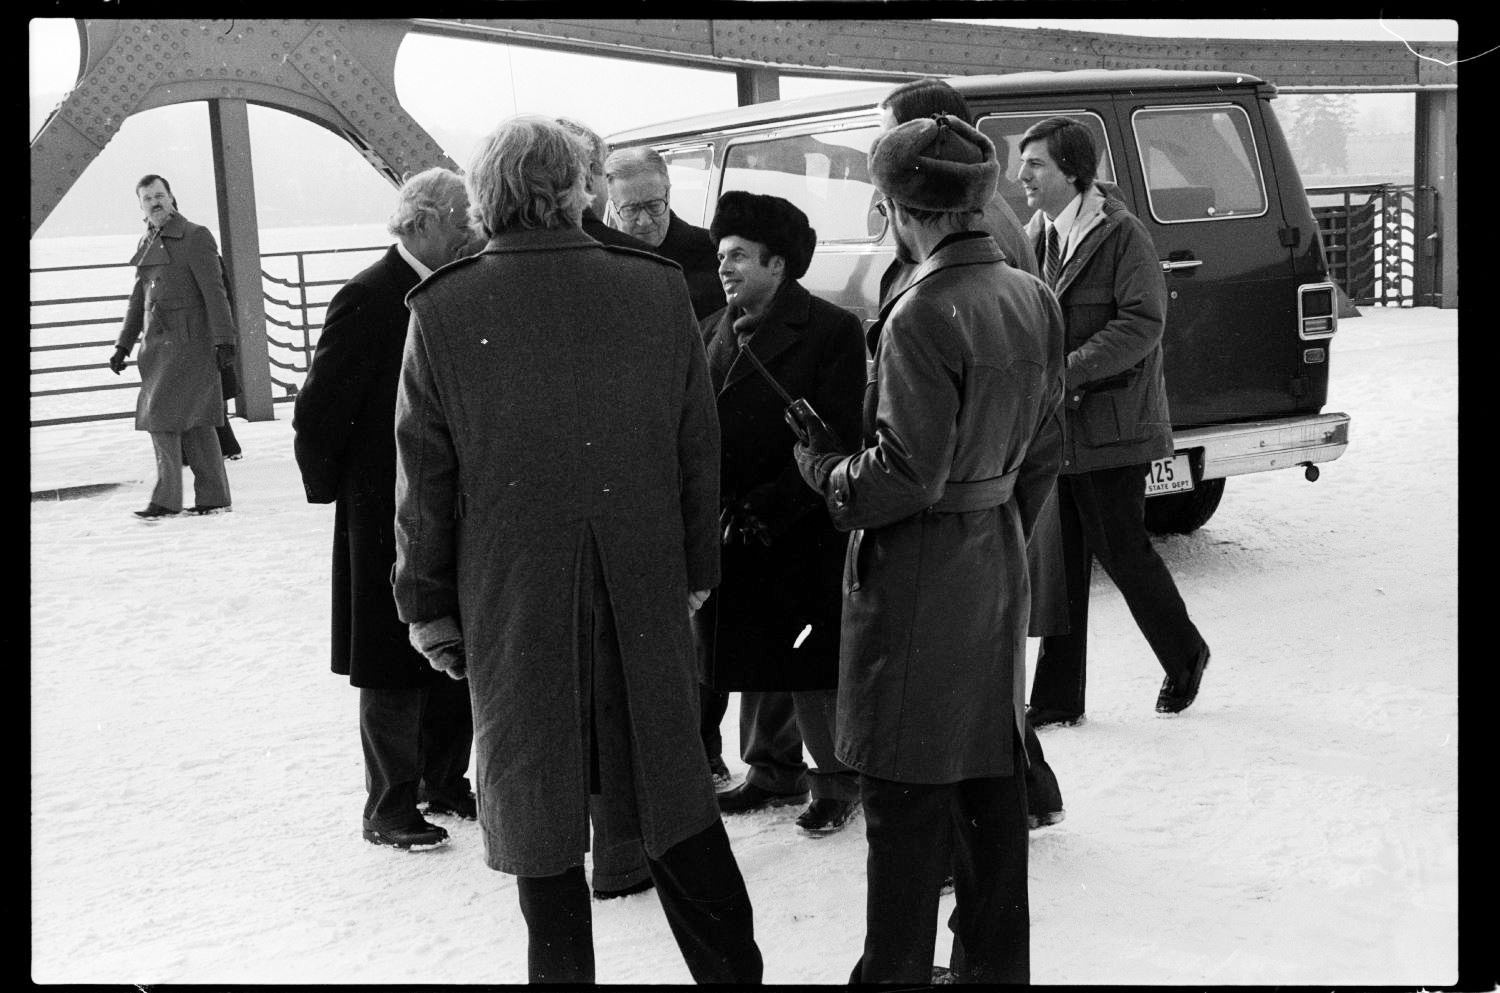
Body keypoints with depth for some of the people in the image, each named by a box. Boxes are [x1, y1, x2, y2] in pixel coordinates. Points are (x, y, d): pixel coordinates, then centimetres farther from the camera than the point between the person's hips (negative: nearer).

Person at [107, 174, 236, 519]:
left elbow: (214, 291, -11)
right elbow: (138, 300, 22)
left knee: (163, 414, -11)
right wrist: (123, 345, 20)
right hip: (158, 343, 7)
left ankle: (167, 498, -6)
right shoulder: (147, 244, 16)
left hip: (189, 342, -7)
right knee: (193, 420, 8)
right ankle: (213, 497, 12)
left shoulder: (195, 236, -6)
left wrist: (224, 340, -16)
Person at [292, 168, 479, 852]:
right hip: (389, 519, -7)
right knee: (396, 670, 3)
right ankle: (389, 808, 15)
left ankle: (445, 783, 30)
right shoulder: (367, 301, -16)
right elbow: (319, 412, -14)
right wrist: (331, 488, -4)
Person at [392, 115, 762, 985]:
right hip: (644, 595, 2)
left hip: (512, 601, -2)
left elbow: (425, 479, -5)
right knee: (672, 789, 16)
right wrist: (696, 572, 12)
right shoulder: (659, 290, -5)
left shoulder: (443, 310, -10)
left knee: (538, 808, 11)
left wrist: (430, 606, 5)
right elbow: (700, 449, 2)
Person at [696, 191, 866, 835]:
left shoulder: (831, 331, -8)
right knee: (754, 663, 16)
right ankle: (774, 772, 33)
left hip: (804, 535, -6)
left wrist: (769, 506, -17)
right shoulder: (711, 333, 11)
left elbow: (837, 440, -12)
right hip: (732, 534, 6)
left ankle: (838, 779, 20)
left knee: (812, 667, 1)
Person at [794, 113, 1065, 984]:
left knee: (909, 792, 2)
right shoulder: (1032, 300, 5)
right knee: (993, 766, 16)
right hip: (999, 561, 8)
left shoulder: (921, 316, -20)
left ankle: (899, 968, 13)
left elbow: (909, 473, -21)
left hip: (918, 572, -8)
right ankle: (995, 960, 28)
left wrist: (826, 469, -4)